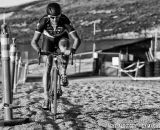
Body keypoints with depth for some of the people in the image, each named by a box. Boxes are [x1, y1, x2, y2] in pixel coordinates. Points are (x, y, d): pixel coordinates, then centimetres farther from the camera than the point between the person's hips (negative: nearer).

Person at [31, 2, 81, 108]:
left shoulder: (65, 21, -34)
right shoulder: (43, 21, -33)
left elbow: (77, 39, -37)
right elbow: (34, 41, -32)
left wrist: (73, 49, -57)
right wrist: (38, 50, -53)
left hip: (61, 38, 0)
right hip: (49, 40, 0)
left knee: (64, 45, -36)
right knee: (48, 65, -11)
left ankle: (63, 73, -16)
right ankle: (46, 96, -6)